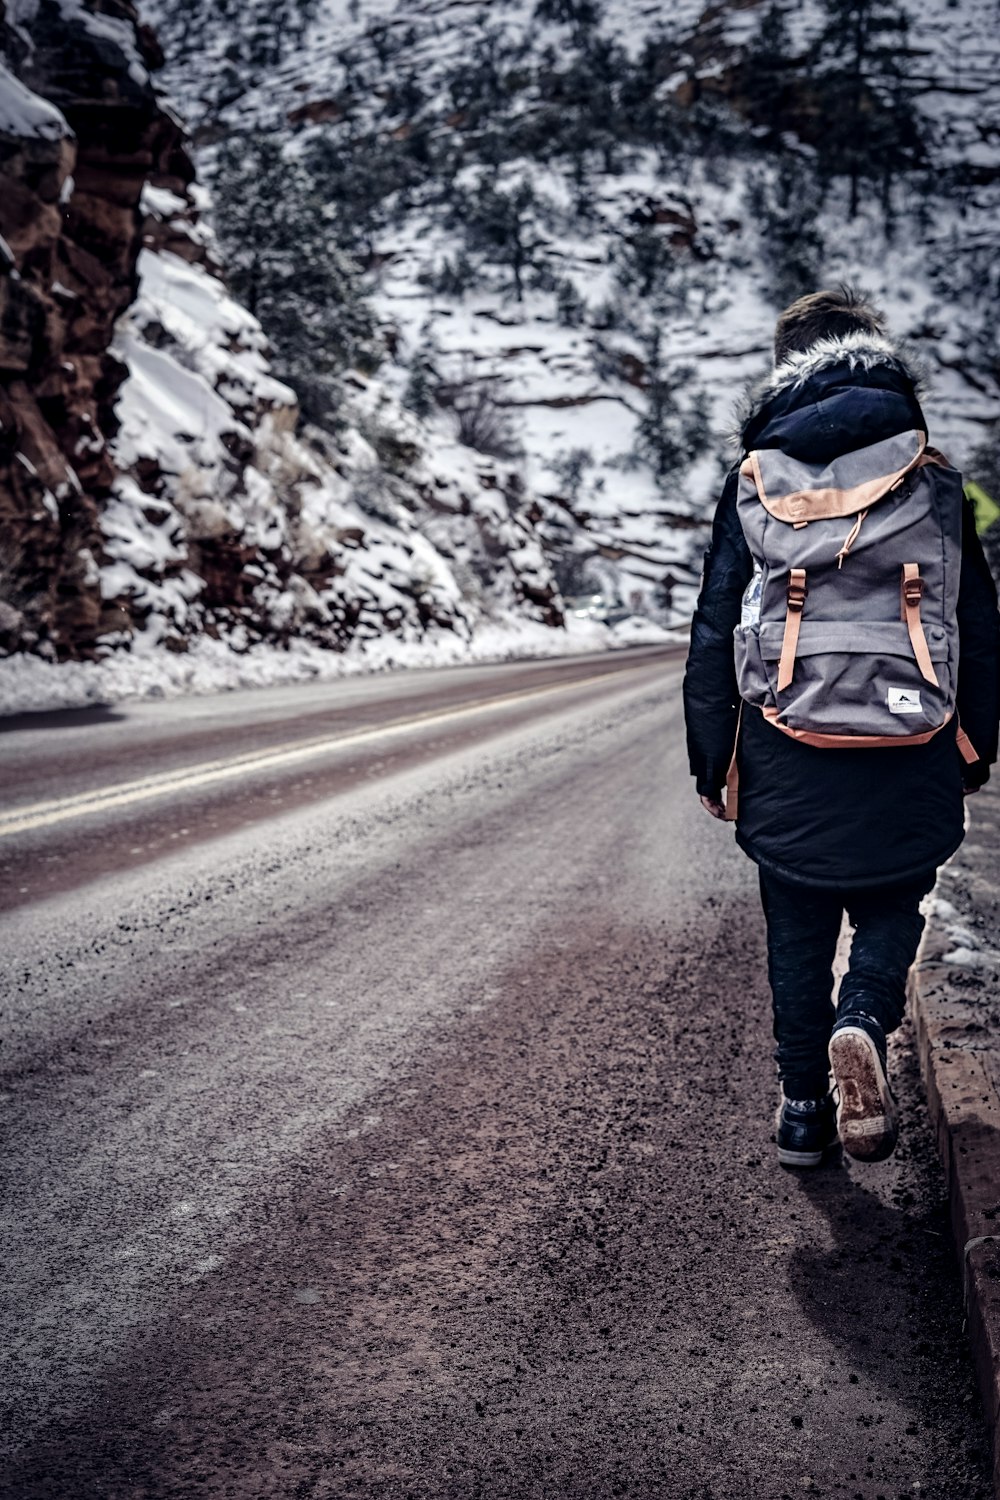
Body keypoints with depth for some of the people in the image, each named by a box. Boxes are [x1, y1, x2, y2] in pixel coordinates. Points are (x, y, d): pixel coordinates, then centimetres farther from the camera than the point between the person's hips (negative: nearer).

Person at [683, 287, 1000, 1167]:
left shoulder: (755, 481, -2)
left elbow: (714, 632, -2)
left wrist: (711, 764, 7)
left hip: (788, 768, 0)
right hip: (905, 766, 0)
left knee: (797, 936, 14)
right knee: (890, 912, 18)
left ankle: (803, 1109, 20)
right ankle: (863, 1022, -10)